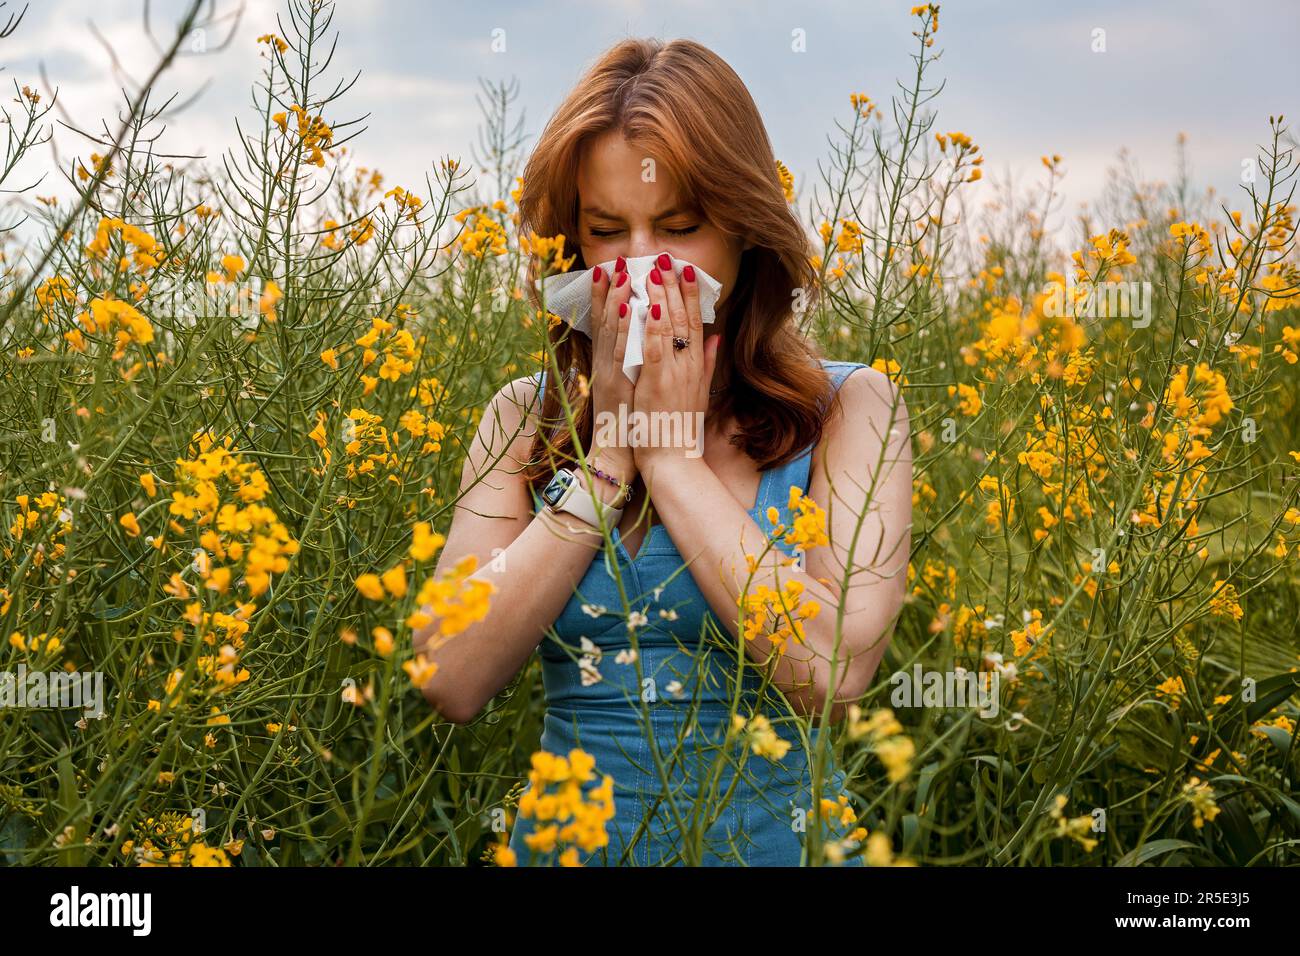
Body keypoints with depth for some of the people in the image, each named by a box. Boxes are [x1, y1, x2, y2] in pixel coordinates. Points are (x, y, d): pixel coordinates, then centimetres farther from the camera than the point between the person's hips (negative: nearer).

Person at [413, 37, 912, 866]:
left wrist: (674, 453, -11)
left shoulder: (850, 411, -3)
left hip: (772, 833, -1)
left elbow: (835, 673, -15)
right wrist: (606, 449, -10)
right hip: (573, 829, 1)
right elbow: (454, 681, -8)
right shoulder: (524, 420, 3)